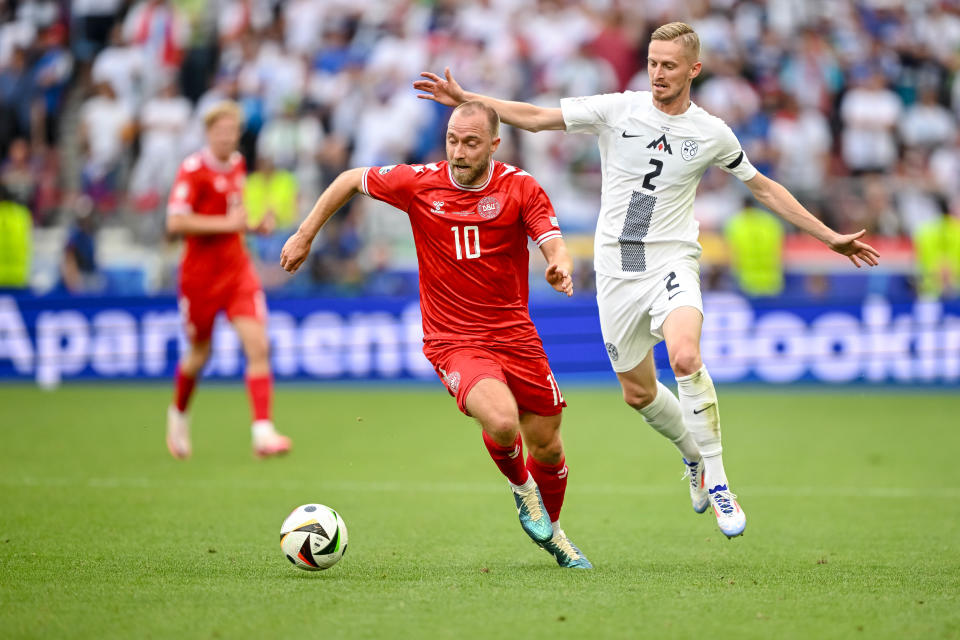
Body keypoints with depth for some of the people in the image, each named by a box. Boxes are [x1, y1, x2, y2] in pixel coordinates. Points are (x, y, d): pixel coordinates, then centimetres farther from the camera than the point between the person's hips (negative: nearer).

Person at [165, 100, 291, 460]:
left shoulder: (237, 165, 8)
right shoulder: (193, 169, -13)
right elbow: (175, 222, -22)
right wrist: (226, 223, -22)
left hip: (238, 271, 5)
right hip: (201, 273, -5)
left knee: (258, 346, -12)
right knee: (200, 352, 10)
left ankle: (262, 431, -17)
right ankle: (178, 414, 40)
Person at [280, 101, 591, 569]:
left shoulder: (521, 188, -6)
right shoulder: (419, 183, -6)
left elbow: (553, 243, -15)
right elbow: (351, 180, 9)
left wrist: (560, 267, -39)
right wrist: (305, 236, 9)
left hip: (516, 336, 2)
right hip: (454, 341, -2)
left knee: (547, 446, 9)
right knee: (501, 421, -29)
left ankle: (551, 532, 41)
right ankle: (521, 487, 7)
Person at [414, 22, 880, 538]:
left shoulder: (713, 134, 1)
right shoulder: (617, 110, -2)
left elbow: (763, 188, 14)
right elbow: (536, 118, 1)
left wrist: (829, 237, 15)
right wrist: (465, 100, -7)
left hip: (672, 263, -2)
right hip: (616, 270, 2)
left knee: (685, 358, -30)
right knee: (638, 393, 8)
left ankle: (717, 483, -18)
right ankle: (693, 453, 39)